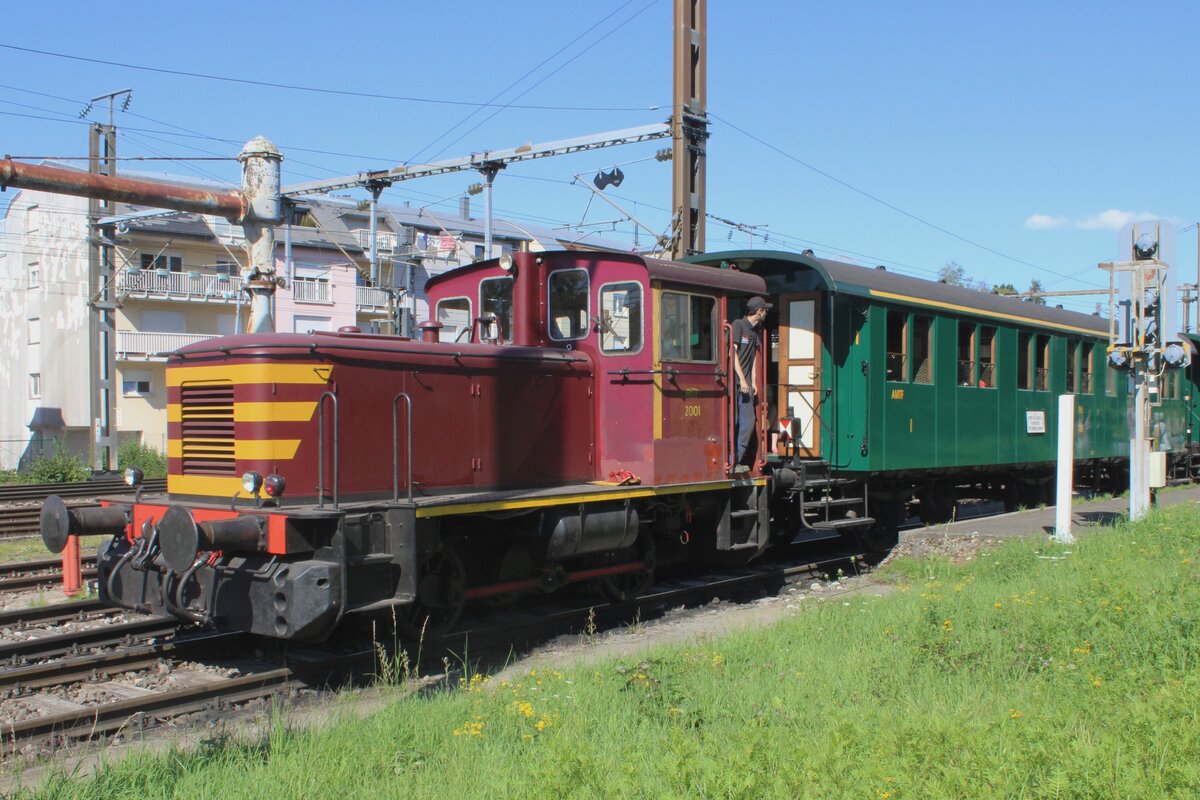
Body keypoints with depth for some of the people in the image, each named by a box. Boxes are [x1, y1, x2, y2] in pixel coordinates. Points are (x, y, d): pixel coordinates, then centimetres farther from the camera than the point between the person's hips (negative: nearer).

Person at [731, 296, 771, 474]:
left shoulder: (755, 330, 17)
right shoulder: (738, 324, -6)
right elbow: (733, 352, -12)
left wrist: (753, 382, 12)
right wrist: (742, 379, -15)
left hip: (746, 384, 7)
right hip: (734, 381, -7)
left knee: (748, 423, 0)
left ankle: (736, 461, 4)